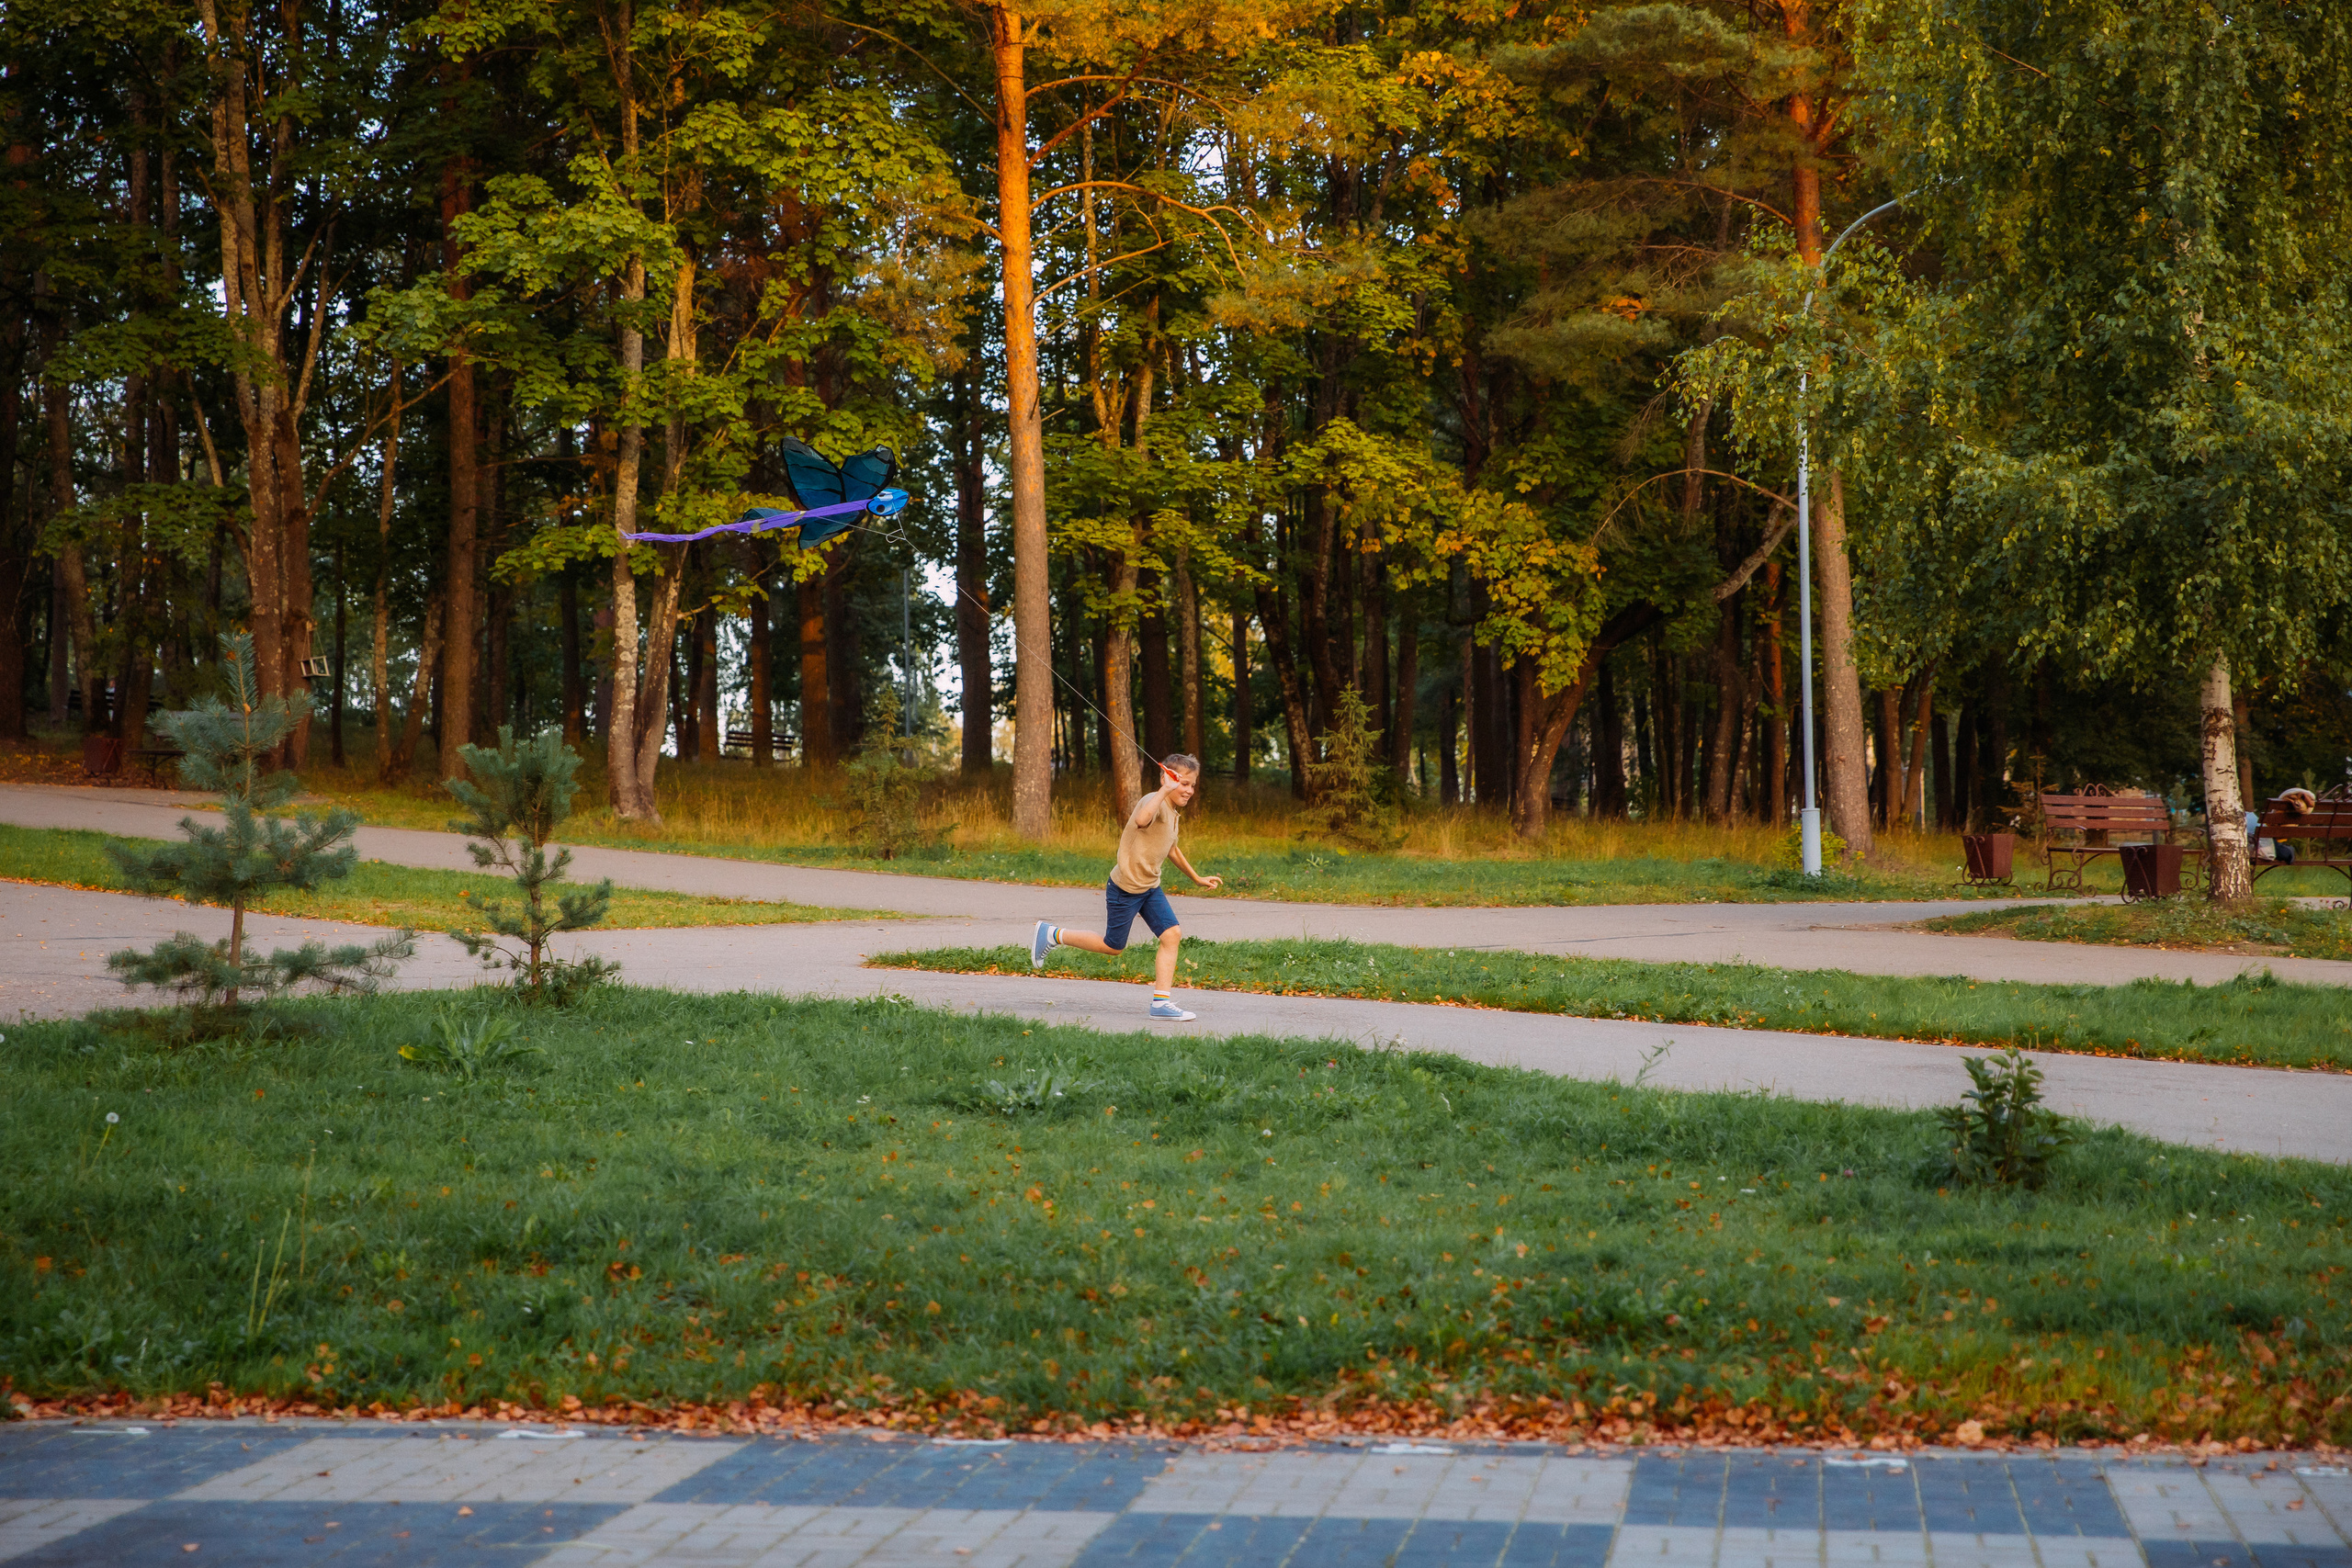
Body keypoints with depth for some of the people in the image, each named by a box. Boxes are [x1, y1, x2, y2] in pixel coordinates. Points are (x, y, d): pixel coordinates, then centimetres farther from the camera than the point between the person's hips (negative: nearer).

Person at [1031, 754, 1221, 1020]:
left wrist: (1196, 878, 37)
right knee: (1113, 946, 4)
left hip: (1150, 888, 9)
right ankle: (1051, 935, 23)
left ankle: (1161, 1002, -5)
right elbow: (1141, 820, -46)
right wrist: (1165, 790, -43)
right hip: (1125, 888, -9)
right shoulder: (1155, 802, -20)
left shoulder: (1174, 814, 11)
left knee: (1172, 934, -7)